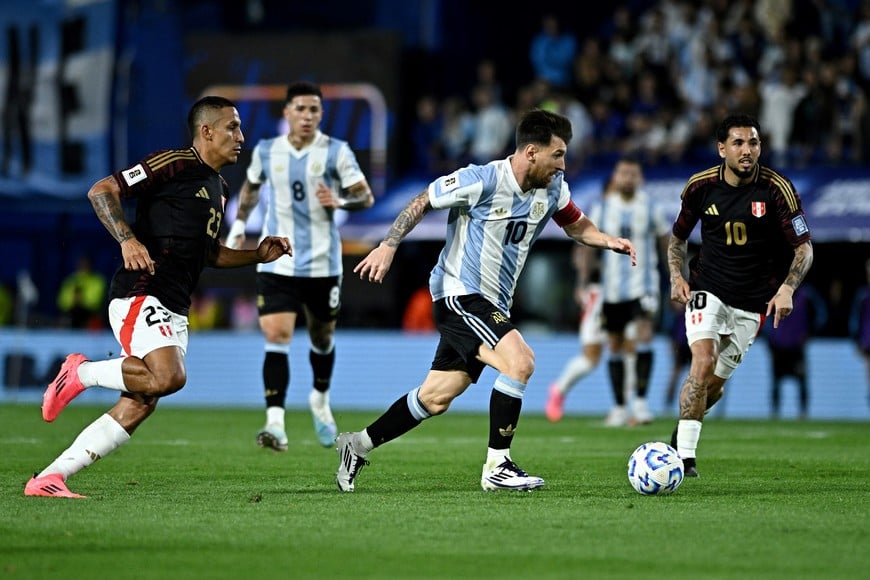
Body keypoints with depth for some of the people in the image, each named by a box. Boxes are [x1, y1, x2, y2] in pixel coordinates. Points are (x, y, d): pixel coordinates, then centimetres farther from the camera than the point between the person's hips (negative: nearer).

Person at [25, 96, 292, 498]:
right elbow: (101, 191, -10)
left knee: (138, 406, -2)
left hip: (174, 311, 9)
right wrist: (128, 239, -23)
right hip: (141, 295, -9)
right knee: (169, 377, -30)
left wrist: (258, 255, 18)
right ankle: (81, 372, -6)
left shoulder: (219, 189, 22)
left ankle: (48, 478, 0)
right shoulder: (174, 164, -6)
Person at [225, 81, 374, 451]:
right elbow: (251, 187, 23)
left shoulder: (336, 152, -5)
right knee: (276, 337, -15)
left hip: (322, 263, 0)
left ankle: (320, 399, 45)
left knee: (322, 338, 15)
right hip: (276, 263, 0)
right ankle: (275, 425, -22)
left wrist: (340, 202, -26)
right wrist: (238, 225, 14)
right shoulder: (266, 151, 3)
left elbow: (366, 197, -6)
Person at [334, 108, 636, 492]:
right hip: (458, 293, -8)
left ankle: (358, 446, 27)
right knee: (520, 362, -25)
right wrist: (389, 246, -14)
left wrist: (609, 241, -1)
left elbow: (577, 226, 18)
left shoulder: (553, 188, 3)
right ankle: (497, 467, -17)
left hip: (493, 306, 8)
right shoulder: (482, 181, -18)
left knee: (436, 398, 11)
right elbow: (421, 202, -8)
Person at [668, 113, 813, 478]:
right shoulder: (700, 186, -5)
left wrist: (787, 288, -25)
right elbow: (678, 237, 12)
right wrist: (676, 275, -5)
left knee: (713, 385, 4)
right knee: (703, 364, -23)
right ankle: (684, 455, -19)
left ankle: (682, 433, 34)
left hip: (752, 303, 0)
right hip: (708, 290, 0)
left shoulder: (777, 189, -12)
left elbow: (804, 247, -9)